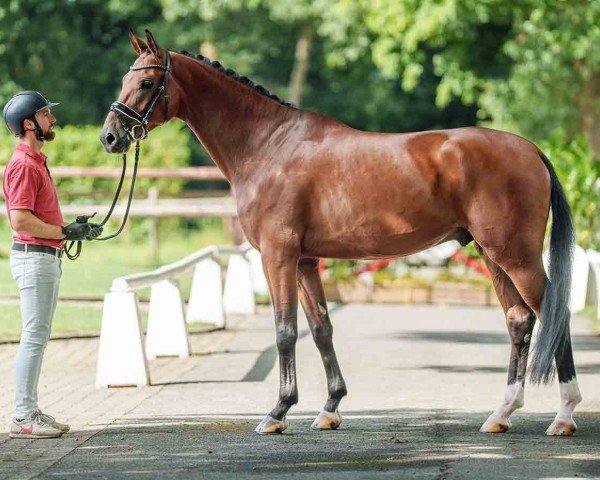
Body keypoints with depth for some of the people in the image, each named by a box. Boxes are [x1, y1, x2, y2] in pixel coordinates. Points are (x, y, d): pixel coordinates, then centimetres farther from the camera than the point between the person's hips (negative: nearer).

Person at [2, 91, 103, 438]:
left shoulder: (36, 161, 18)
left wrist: (74, 228, 12)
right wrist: (65, 233, -19)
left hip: (47, 257, 11)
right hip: (34, 257, -11)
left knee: (39, 337, 12)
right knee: (34, 337, -10)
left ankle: (30, 411, 16)